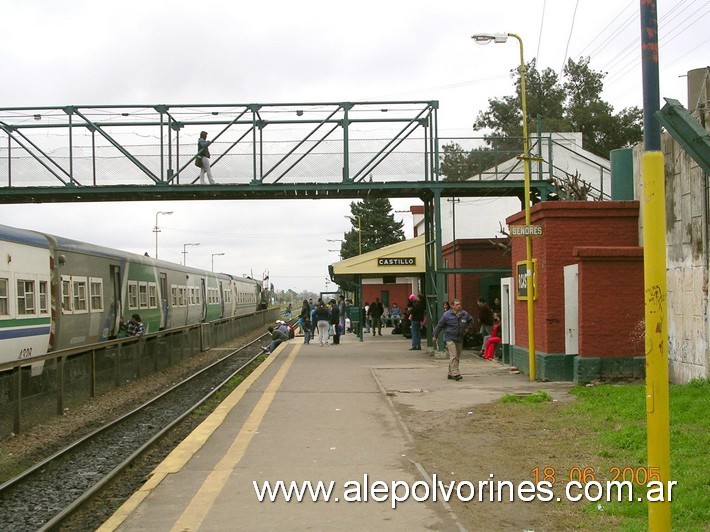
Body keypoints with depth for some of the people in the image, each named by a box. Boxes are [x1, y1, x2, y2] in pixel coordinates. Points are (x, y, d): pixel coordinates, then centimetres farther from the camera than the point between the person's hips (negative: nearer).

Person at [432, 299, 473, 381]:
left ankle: (451, 373, 19)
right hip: (450, 338, -6)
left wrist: (467, 327, 12)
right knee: (453, 356, -16)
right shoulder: (447, 315, -9)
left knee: (457, 357, 9)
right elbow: (439, 325, 1)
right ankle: (455, 373, -20)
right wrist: (435, 336, 5)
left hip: (460, 339, 6)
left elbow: (471, 320, 26)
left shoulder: (464, 314, 4)